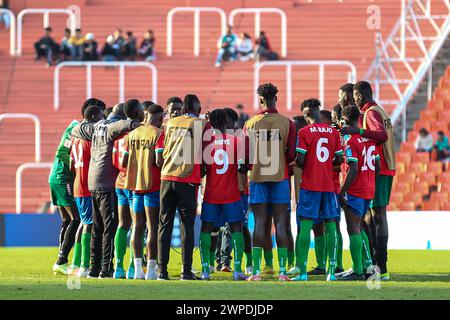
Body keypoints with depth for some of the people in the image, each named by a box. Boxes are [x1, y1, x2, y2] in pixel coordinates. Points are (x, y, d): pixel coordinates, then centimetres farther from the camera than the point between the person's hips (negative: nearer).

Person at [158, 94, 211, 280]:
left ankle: (162, 270, 1)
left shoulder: (170, 123, 12)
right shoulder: (202, 124, 2)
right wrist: (202, 172, 22)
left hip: (167, 177, 3)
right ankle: (187, 271, -2)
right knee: (187, 225, 1)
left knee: (164, 224, 6)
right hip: (188, 180, -3)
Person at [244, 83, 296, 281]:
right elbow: (291, 154, -2)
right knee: (280, 223, 1)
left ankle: (256, 271, -3)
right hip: (280, 176, 0)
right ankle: (282, 271, -3)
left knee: (259, 223, 2)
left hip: (257, 176, 0)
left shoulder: (251, 124, 0)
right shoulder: (287, 123, -2)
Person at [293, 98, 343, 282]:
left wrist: (294, 164, 10)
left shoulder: (304, 132, -8)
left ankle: (302, 271, -8)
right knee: (330, 225, 6)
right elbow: (339, 160, 7)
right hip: (328, 184, 4)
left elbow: (300, 160, -12)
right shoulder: (333, 132, 5)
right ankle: (331, 271, 4)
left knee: (305, 226, -3)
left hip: (309, 185, -4)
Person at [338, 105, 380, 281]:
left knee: (353, 229, -5)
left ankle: (358, 271, -8)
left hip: (355, 192, -8)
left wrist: (342, 192, -15)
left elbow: (353, 170, -20)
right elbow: (377, 166, 14)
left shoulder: (351, 142, -14)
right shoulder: (370, 139, 10)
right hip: (370, 190, 8)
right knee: (358, 227, 18)